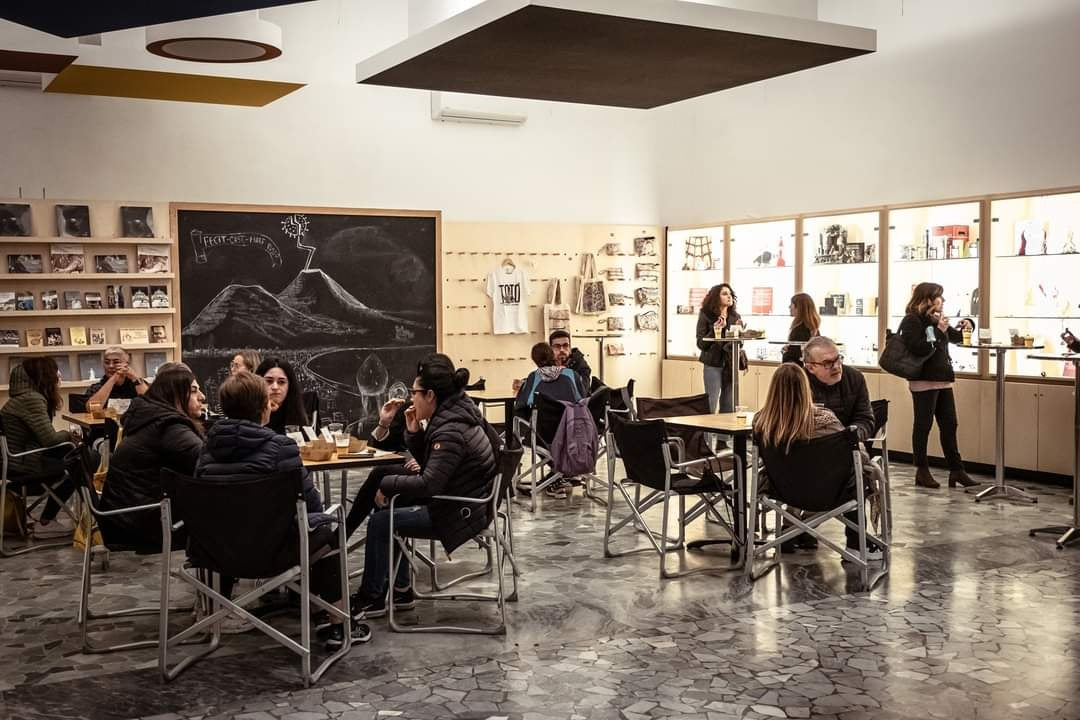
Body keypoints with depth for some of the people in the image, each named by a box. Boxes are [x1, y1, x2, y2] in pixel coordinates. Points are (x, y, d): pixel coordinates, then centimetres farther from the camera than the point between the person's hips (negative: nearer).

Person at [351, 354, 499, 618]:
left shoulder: (451, 432, -24)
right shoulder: (453, 415, 7)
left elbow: (429, 484, -29)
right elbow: (430, 464, 14)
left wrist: (387, 485, -17)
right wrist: (415, 432, -2)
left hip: (462, 514, -10)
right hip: (466, 502, 10)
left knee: (379, 523, -4)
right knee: (395, 507, 21)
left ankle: (371, 597, 12)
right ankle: (401, 589, 23)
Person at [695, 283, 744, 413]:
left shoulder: (735, 317, 9)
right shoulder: (706, 316, -3)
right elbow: (701, 343, -6)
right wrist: (715, 331, -19)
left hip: (731, 364, 4)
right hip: (713, 364, -4)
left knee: (729, 407, 7)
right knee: (711, 406, -4)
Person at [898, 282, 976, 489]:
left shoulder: (936, 319, 15)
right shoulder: (912, 321, -9)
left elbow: (956, 337, 28)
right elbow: (918, 348, -21)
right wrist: (937, 332, -18)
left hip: (943, 380, 8)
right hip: (924, 381, -8)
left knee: (949, 425, 7)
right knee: (923, 426, 0)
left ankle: (956, 470, 10)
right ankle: (922, 471, 8)